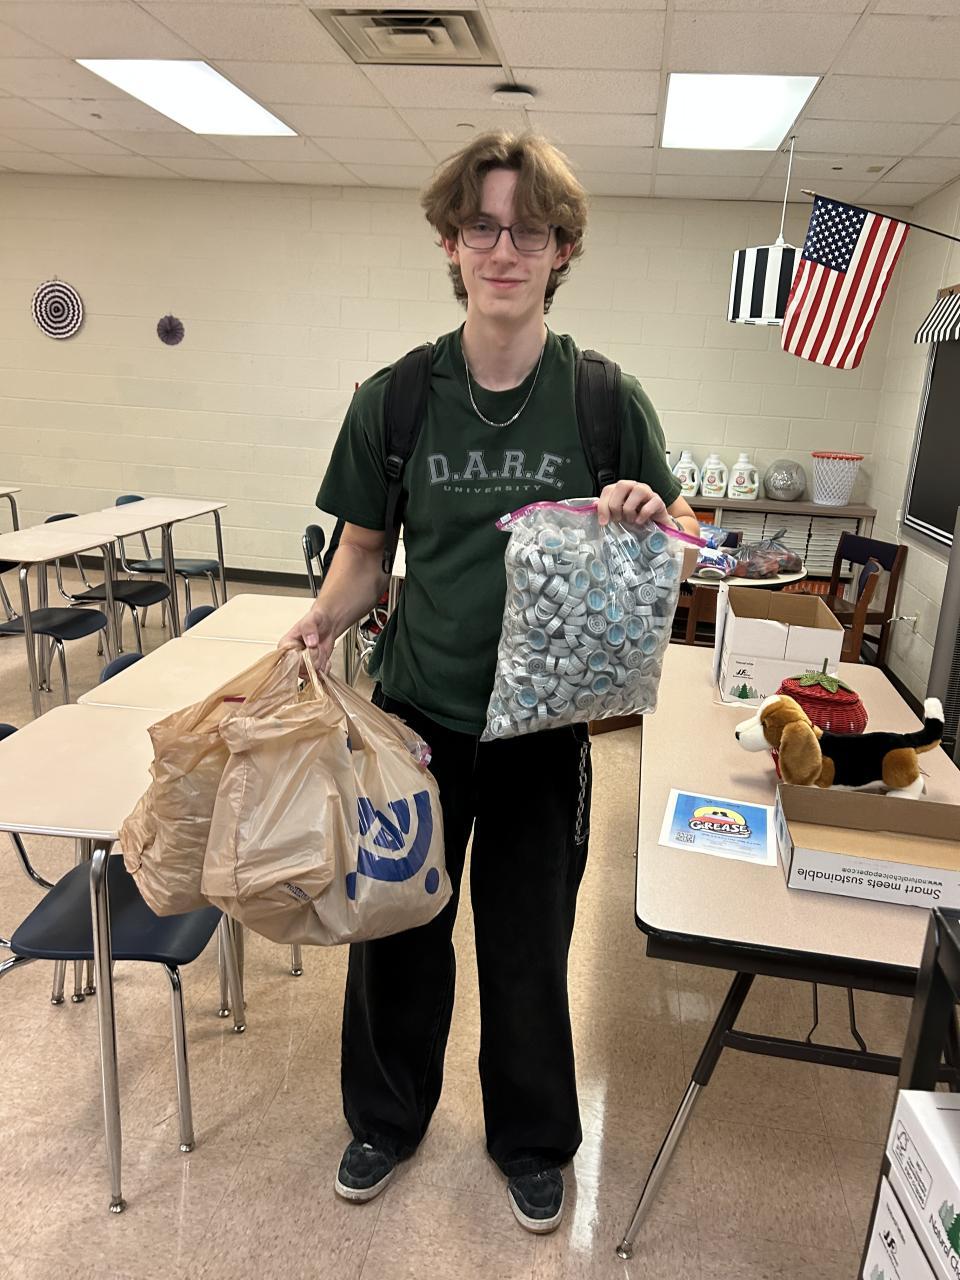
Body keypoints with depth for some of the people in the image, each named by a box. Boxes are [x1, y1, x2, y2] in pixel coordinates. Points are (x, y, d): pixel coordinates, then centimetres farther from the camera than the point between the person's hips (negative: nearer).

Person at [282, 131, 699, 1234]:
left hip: (546, 725, -1)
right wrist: (324, 619, -15)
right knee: (396, 932, 19)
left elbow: (681, 537, 2)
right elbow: (364, 546, 5)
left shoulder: (606, 399, -6)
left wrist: (648, 517, -20)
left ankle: (531, 1139, 47)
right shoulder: (395, 396, -4)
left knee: (528, 946, 17)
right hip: (414, 713, 2)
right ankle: (388, 1115, 49)